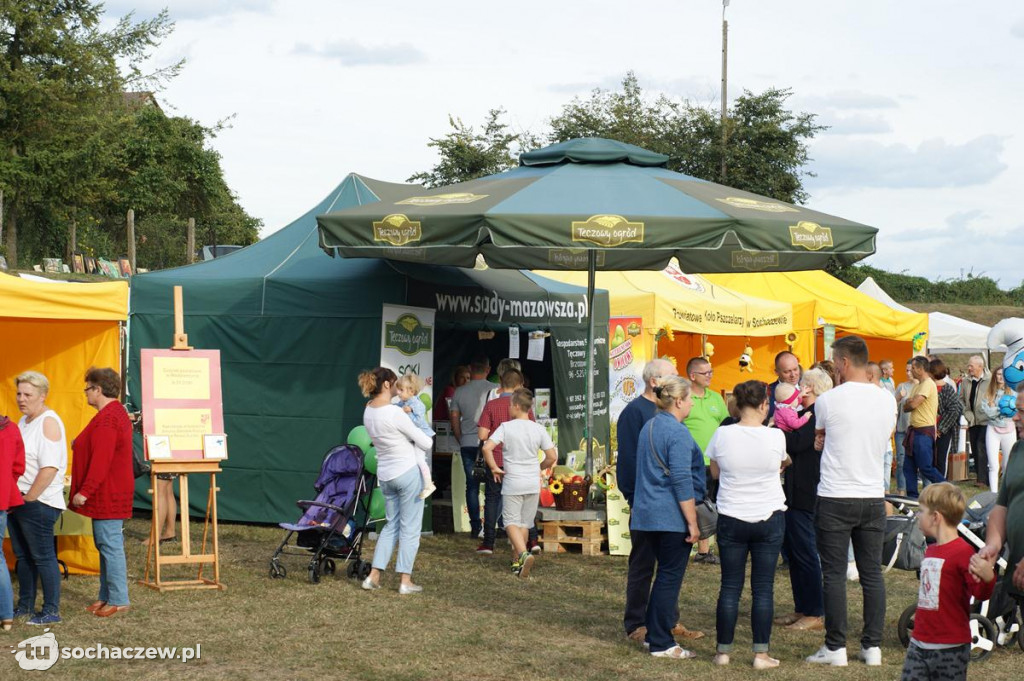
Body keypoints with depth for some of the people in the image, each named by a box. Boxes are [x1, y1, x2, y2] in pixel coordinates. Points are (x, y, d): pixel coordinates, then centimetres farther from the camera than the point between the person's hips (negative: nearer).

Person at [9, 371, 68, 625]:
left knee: (43, 557, -3)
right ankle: (25, 605, 25)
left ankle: (51, 611, 4)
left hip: (38, 503, -9)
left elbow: (49, 468, -21)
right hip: (19, 500, 9)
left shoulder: (49, 422, -13)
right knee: (23, 556, 15)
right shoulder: (24, 422, 15)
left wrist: (29, 498, -17)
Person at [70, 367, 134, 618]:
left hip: (108, 495, -11)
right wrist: (81, 444, 13)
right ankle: (106, 596, 20)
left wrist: (85, 492, -22)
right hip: (109, 494, 11)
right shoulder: (117, 412, 16)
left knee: (110, 545, -7)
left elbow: (101, 461, -24)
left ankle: (118, 600, -3)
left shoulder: (106, 419, -19)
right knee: (106, 545, 15)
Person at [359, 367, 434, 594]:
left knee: (391, 525, 17)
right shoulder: (395, 413, -20)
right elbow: (426, 443, -13)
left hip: (385, 475, 7)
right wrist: (419, 438, 8)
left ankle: (373, 576, 11)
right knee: (409, 527, 3)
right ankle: (405, 581, 5)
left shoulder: (368, 411, 2)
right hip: (408, 473, -7)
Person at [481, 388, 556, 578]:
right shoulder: (539, 429, -1)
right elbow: (552, 457, -2)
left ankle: (523, 553, -23)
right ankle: (517, 562, 19)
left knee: (511, 522, 1)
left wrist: (494, 468, -5)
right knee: (525, 523, 14)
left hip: (512, 483, -3)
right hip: (533, 483, 3)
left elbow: (487, 448, -19)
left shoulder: (506, 427, -9)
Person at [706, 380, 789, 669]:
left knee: (730, 587, 8)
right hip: (769, 518, -1)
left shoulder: (722, 435, -7)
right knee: (763, 588, 5)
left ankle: (723, 651, 12)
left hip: (731, 518, 1)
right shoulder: (775, 436, -10)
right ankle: (761, 654, 7)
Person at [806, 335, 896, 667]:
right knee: (872, 573, 10)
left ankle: (836, 647, 4)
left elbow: (818, 439, 6)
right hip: (873, 497, 4)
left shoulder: (828, 400, -11)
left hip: (835, 499, -4)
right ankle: (873, 646, 13)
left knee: (834, 574, 2)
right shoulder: (887, 400, 2)